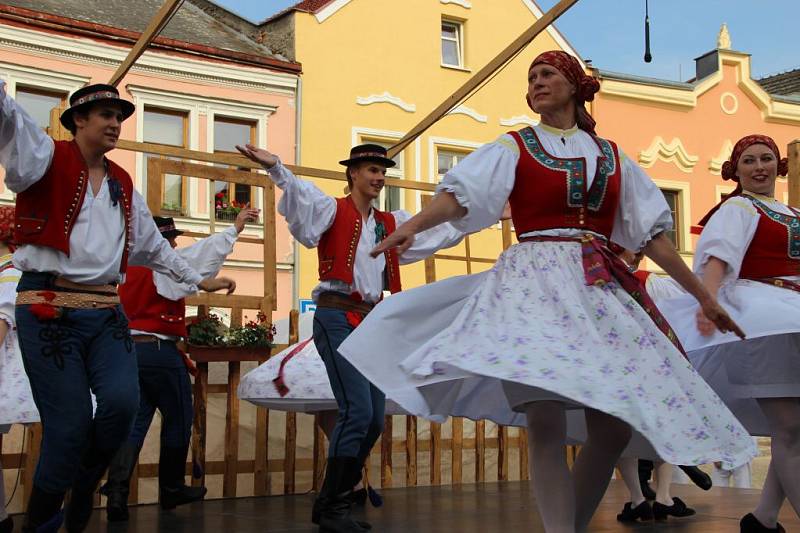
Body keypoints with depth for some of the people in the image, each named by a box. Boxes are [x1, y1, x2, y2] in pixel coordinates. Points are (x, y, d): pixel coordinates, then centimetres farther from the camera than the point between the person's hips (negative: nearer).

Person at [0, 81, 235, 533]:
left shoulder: (123, 185, 20)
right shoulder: (49, 158, 2)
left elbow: (155, 245, 32)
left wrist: (199, 280, 36)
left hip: (106, 311, 5)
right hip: (49, 307, -5)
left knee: (122, 401, -18)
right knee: (69, 425, -9)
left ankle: (83, 490, 11)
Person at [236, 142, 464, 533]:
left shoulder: (392, 222, 19)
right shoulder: (333, 210, 1)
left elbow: (442, 232, 26)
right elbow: (301, 194, -18)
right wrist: (275, 168, -36)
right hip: (336, 317, -7)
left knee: (374, 419, 6)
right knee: (357, 411, -17)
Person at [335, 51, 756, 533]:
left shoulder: (612, 158, 18)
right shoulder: (515, 148, 10)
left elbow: (652, 233, 17)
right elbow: (461, 195, -5)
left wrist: (703, 295, 13)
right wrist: (413, 225, -25)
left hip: (600, 289, 4)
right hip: (535, 281, -3)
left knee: (614, 428, -1)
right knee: (546, 421, -19)